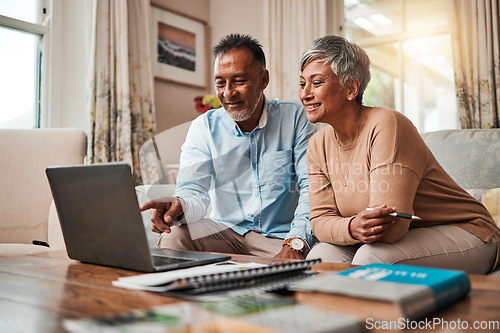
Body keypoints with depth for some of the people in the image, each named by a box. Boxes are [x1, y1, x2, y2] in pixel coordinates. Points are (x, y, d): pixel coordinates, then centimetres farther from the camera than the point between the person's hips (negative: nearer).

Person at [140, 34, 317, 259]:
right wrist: (180, 205, -35)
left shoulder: (295, 118, -3)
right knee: (173, 236, -25)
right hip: (226, 230, 2)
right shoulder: (204, 127, 2)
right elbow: (195, 191, -9)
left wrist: (295, 243, -26)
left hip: (280, 237, -1)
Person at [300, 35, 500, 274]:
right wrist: (352, 228, -27)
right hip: (391, 239, 6)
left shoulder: (386, 124, -25)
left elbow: (391, 228, -29)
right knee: (321, 255, -17)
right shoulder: (318, 146, -1)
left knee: (371, 257, -31)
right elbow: (321, 219, -6)